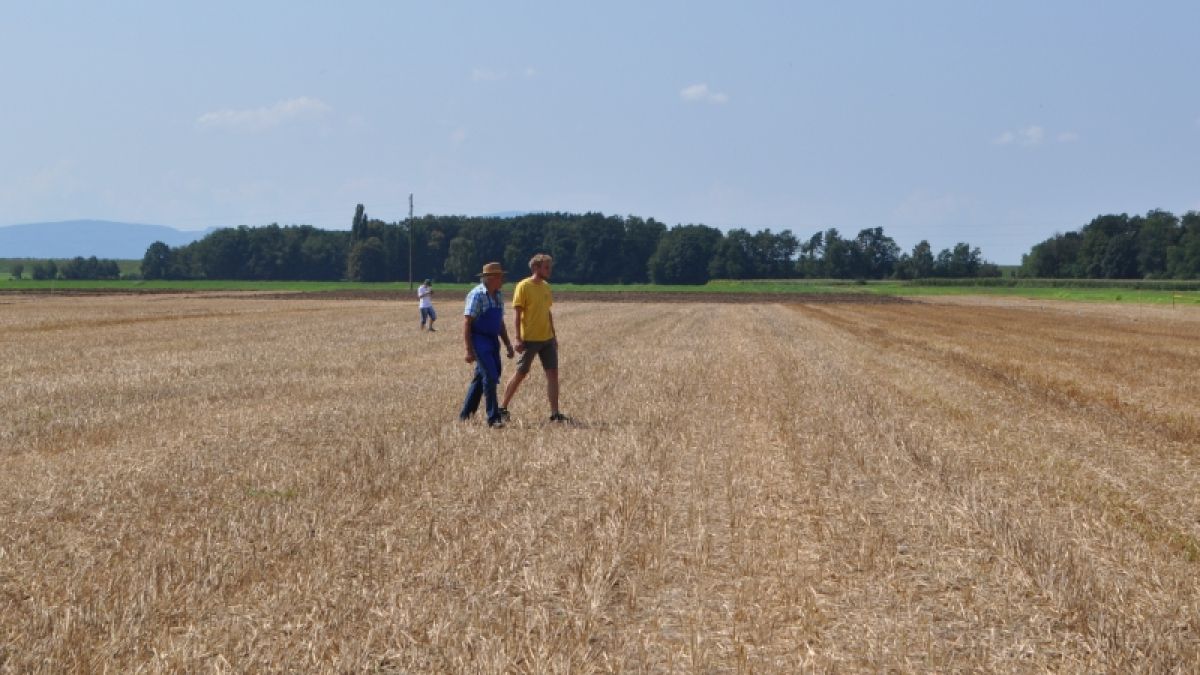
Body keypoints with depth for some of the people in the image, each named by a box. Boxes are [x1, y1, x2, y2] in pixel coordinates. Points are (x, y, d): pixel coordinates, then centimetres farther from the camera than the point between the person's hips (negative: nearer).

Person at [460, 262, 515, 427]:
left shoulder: (497, 296, 11)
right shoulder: (477, 295, -15)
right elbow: (466, 323, -17)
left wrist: (508, 344, 14)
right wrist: (469, 350, -21)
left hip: (493, 341, 9)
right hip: (479, 341, -9)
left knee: (481, 377, 14)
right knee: (490, 377, -14)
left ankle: (466, 414, 24)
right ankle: (493, 418, -10)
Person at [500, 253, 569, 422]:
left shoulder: (546, 286, 11)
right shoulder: (524, 286, -10)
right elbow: (517, 314, -12)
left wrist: (554, 336, 16)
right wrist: (518, 339, -18)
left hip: (547, 339, 6)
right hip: (529, 339, -6)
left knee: (553, 373, 0)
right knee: (521, 374, 1)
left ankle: (555, 413, 2)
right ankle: (503, 408, 16)